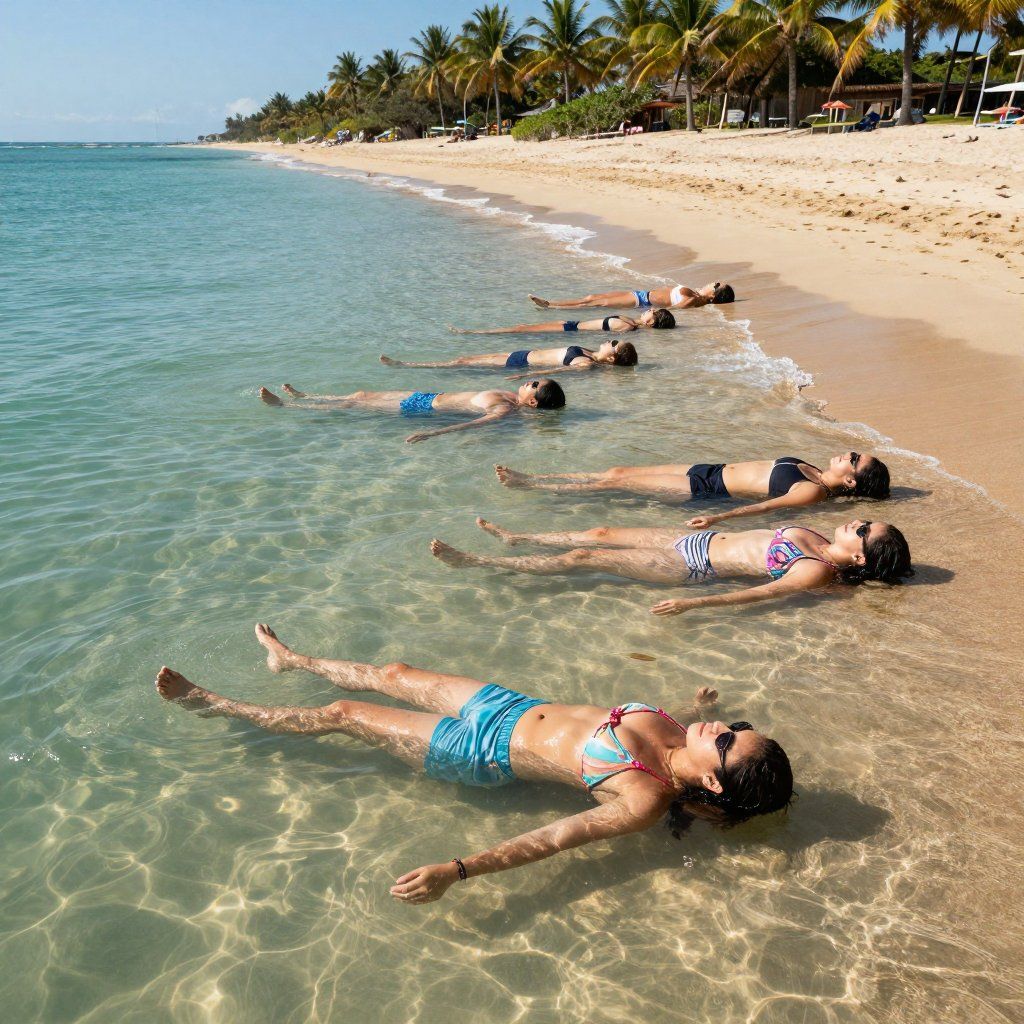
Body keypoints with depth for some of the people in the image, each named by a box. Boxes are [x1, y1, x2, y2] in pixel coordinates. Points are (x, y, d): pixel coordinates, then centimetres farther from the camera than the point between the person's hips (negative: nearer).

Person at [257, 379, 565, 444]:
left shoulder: (506, 409, -28)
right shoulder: (514, 398, -3)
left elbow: (474, 423, -43)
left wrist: (433, 432, -52)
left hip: (427, 407, -8)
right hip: (432, 397, 8)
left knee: (358, 400, 2)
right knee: (363, 394, 18)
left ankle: (285, 405, 16)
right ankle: (302, 396, 37)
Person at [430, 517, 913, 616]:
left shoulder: (816, 572, -21)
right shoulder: (820, 541, 3)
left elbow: (756, 593, -29)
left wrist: (690, 604, -37)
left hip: (694, 565, -8)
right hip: (702, 540, 8)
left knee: (582, 558, -7)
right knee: (602, 534, 12)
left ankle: (474, 561, 3)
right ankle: (514, 537, 31)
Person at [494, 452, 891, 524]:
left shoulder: (813, 492, -16)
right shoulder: (813, 470, 9)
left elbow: (763, 507, -27)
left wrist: (717, 517, -38)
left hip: (707, 488, -8)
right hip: (713, 471, 8)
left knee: (616, 480, -5)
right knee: (617, 473, 6)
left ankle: (526, 484, 6)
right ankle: (529, 479, 15)